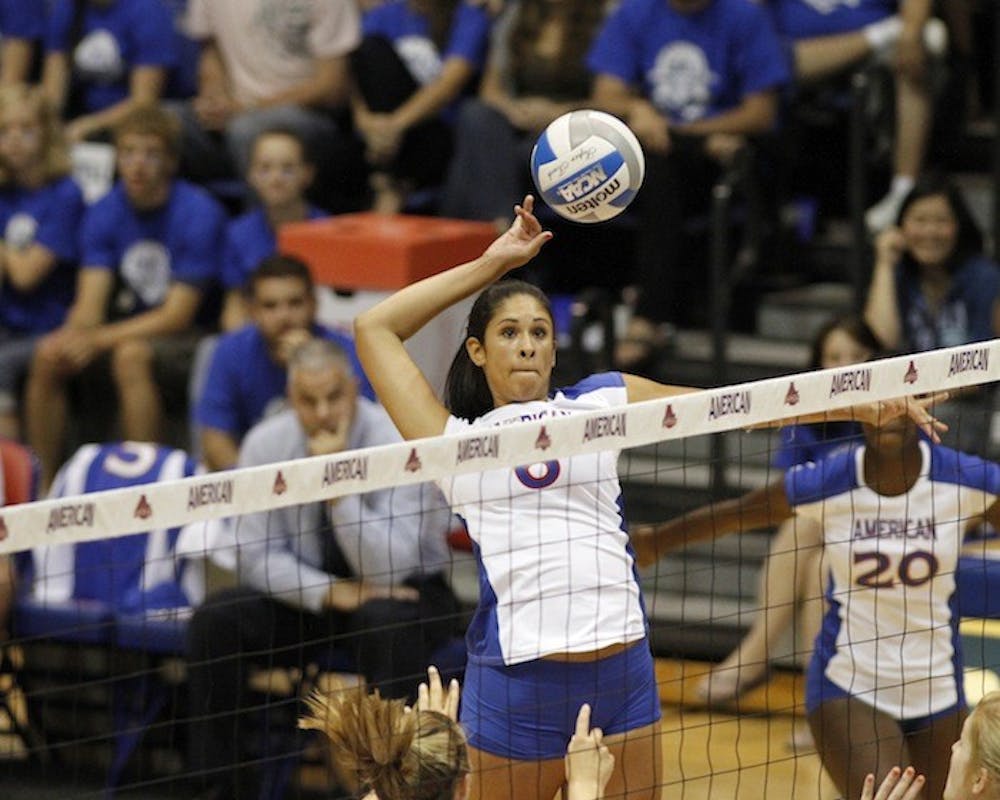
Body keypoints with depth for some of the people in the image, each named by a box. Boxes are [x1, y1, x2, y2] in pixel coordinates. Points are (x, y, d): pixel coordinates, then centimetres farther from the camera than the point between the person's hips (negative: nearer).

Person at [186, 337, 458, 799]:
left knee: (386, 623, -38)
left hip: (402, 593, -3)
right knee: (214, 620, -21)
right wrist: (329, 593, -23)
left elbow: (387, 570, -27)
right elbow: (256, 555, -7)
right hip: (306, 597, 4)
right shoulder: (267, 444, -10)